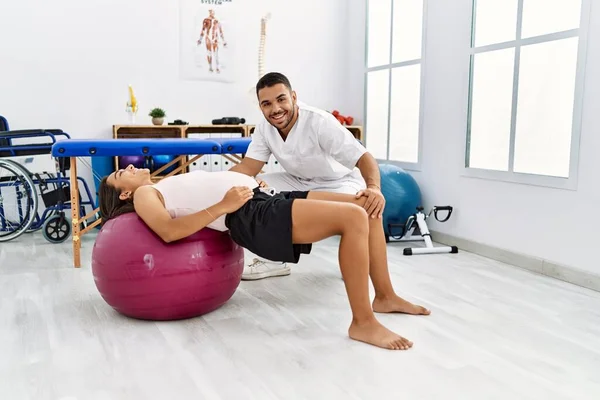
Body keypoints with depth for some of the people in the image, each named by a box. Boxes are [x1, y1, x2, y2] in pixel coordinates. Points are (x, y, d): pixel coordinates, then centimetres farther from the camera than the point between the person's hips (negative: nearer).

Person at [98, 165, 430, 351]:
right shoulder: (144, 195, 8)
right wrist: (223, 206, -18)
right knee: (353, 218, -25)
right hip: (250, 216, -9)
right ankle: (363, 322, -19)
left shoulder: (167, 187, 32)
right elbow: (169, 230, -12)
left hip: (265, 200, 9)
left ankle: (385, 296, 11)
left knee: (367, 206, 2)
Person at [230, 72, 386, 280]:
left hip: (339, 182, -5)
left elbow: (364, 158, -37)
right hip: (300, 182, 6)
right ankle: (273, 260, 3)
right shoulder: (264, 128, -11)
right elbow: (248, 167, -11)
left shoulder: (320, 122, -31)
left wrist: (374, 187, -59)